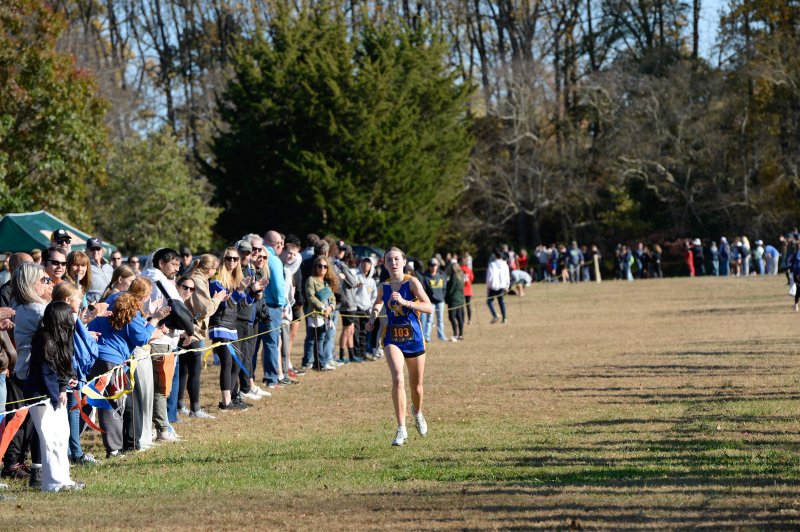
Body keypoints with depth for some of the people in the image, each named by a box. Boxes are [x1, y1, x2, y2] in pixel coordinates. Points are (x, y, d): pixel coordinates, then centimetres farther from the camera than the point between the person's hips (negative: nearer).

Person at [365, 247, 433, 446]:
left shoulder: (411, 282, -9)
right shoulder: (384, 287, 2)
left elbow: (429, 307, -19)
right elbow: (378, 303, 27)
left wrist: (404, 302, -28)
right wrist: (373, 317, 8)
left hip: (414, 339, -1)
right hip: (392, 339, 1)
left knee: (417, 387, 12)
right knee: (398, 379, -23)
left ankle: (417, 412, 48)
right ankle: (401, 429, -21)